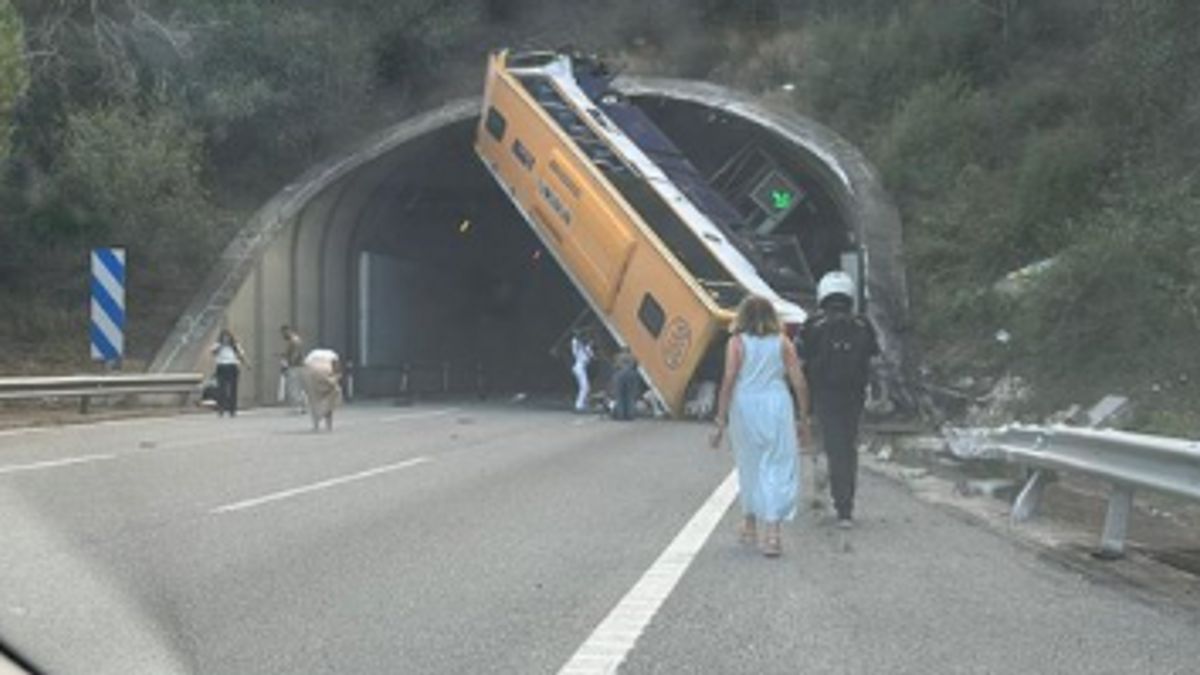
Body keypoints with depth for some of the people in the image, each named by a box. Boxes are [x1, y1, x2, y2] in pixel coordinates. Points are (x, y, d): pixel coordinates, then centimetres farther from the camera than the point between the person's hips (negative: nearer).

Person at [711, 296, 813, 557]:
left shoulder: (736, 343, -1)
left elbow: (728, 382, -8)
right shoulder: (783, 343, 4)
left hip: (745, 408, 0)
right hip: (777, 407, 0)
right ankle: (772, 533, -10)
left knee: (749, 467, 17)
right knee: (778, 468, 0)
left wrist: (721, 420, -5)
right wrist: (803, 420, 9)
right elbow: (799, 384, 2)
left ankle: (750, 525, 31)